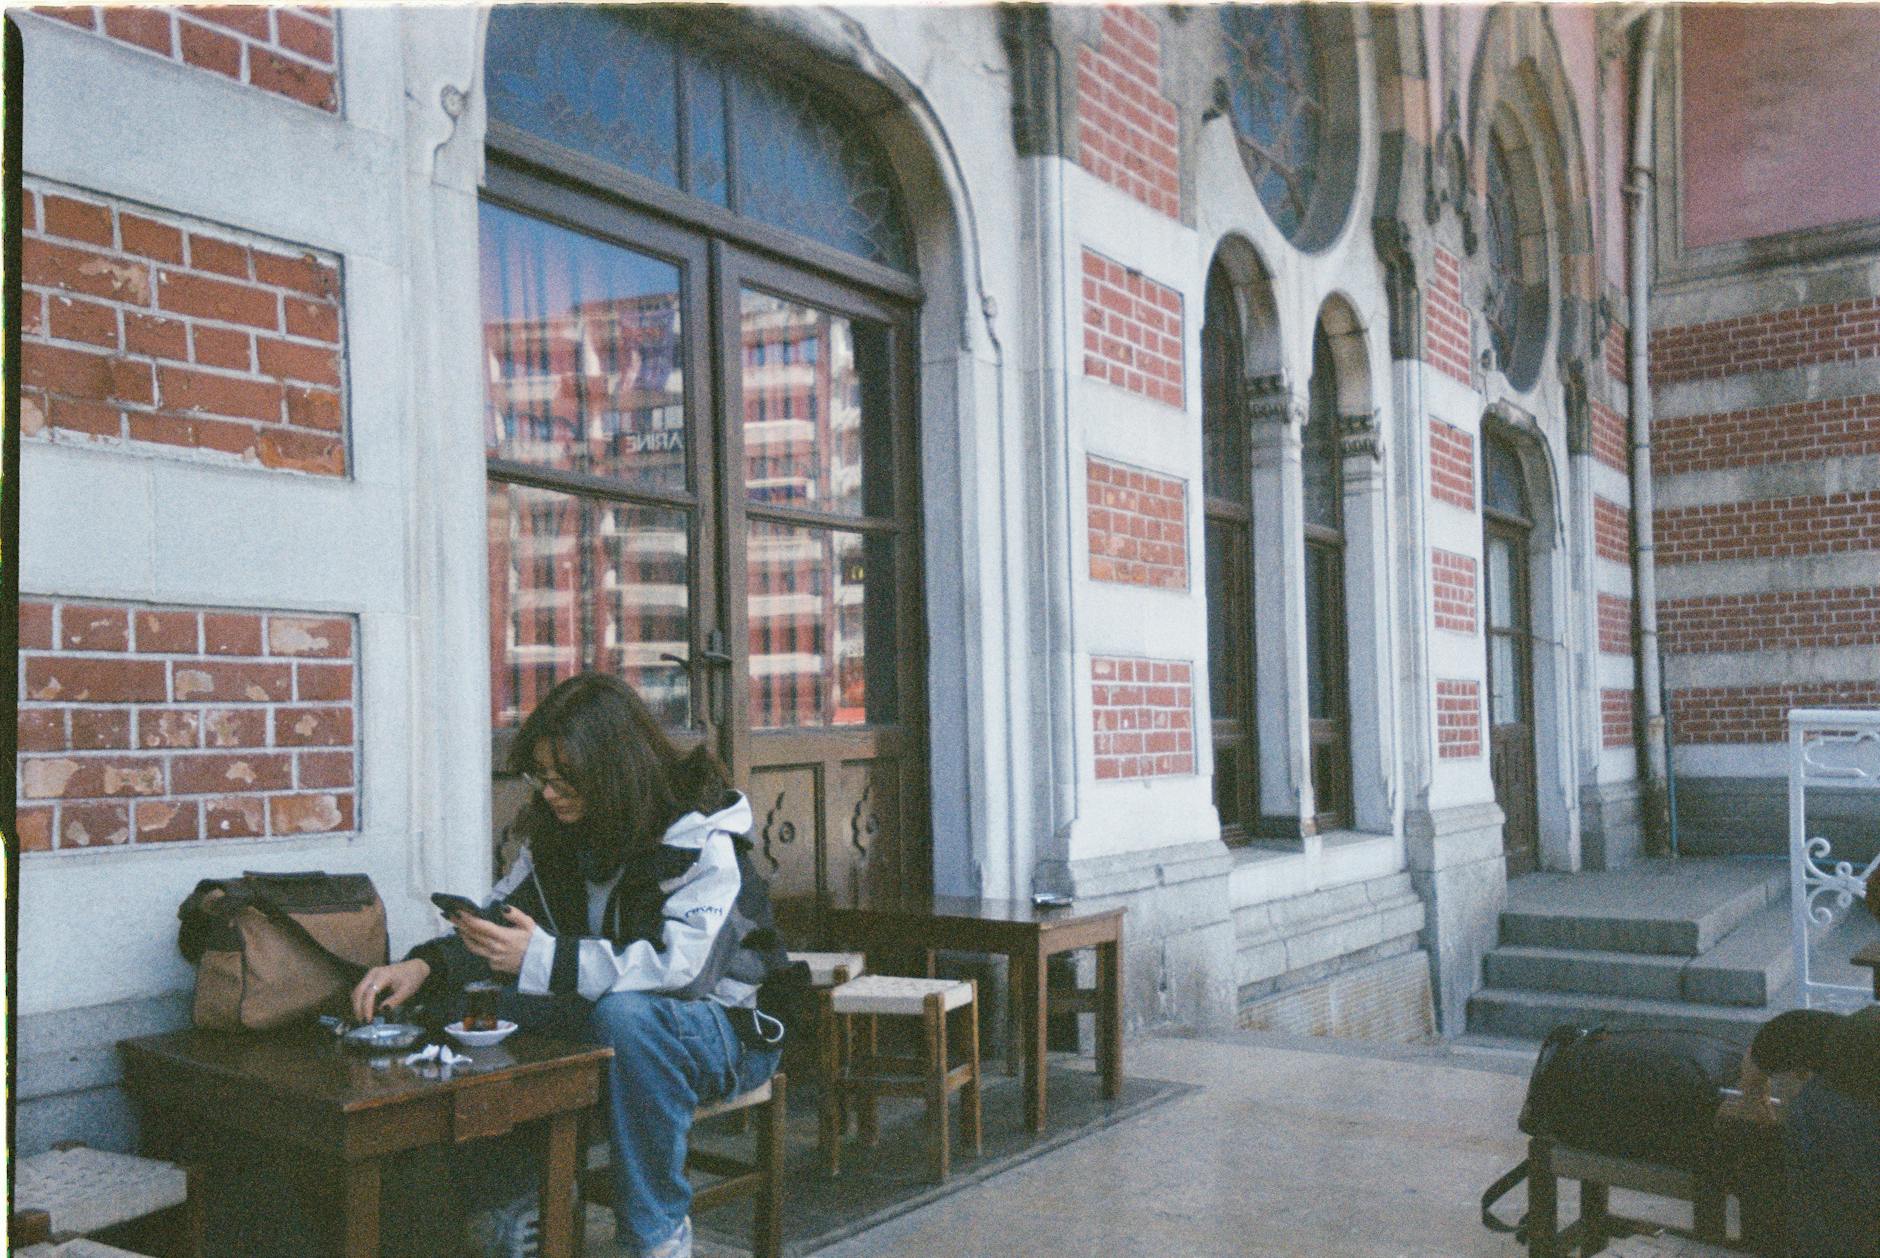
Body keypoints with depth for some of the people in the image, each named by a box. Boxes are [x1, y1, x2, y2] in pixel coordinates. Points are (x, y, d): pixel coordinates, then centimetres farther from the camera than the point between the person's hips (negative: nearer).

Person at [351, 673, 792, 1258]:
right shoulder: (556, 832, 2)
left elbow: (684, 965, -32)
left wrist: (543, 958, -37)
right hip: (600, 1016, 7)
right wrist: (425, 965, -16)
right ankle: (525, 1203, -1)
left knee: (626, 1013, -38)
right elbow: (502, 916, 5)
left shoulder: (703, 841, -21)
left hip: (724, 1028, -7)